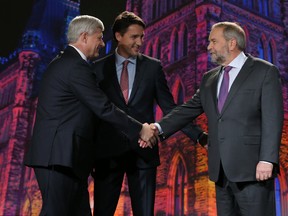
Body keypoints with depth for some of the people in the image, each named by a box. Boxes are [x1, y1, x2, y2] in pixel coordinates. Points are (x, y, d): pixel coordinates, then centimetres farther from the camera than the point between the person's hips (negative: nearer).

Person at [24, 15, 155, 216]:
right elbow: (104, 108, -16)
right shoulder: (76, 66, -13)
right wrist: (140, 129, -6)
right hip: (59, 156, -10)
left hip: (59, 155, 10)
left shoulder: (63, 63, 18)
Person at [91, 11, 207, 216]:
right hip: (108, 153, 0)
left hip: (143, 153, 0)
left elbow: (170, 108, 6)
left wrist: (199, 136, -2)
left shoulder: (153, 67, 5)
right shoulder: (99, 68, 4)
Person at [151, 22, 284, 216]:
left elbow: (272, 119, -8)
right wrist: (160, 127, -1)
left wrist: (267, 160, -17)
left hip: (252, 169, -6)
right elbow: (189, 109, 14)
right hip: (221, 171, 6)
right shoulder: (210, 78, 17)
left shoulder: (265, 72, -1)